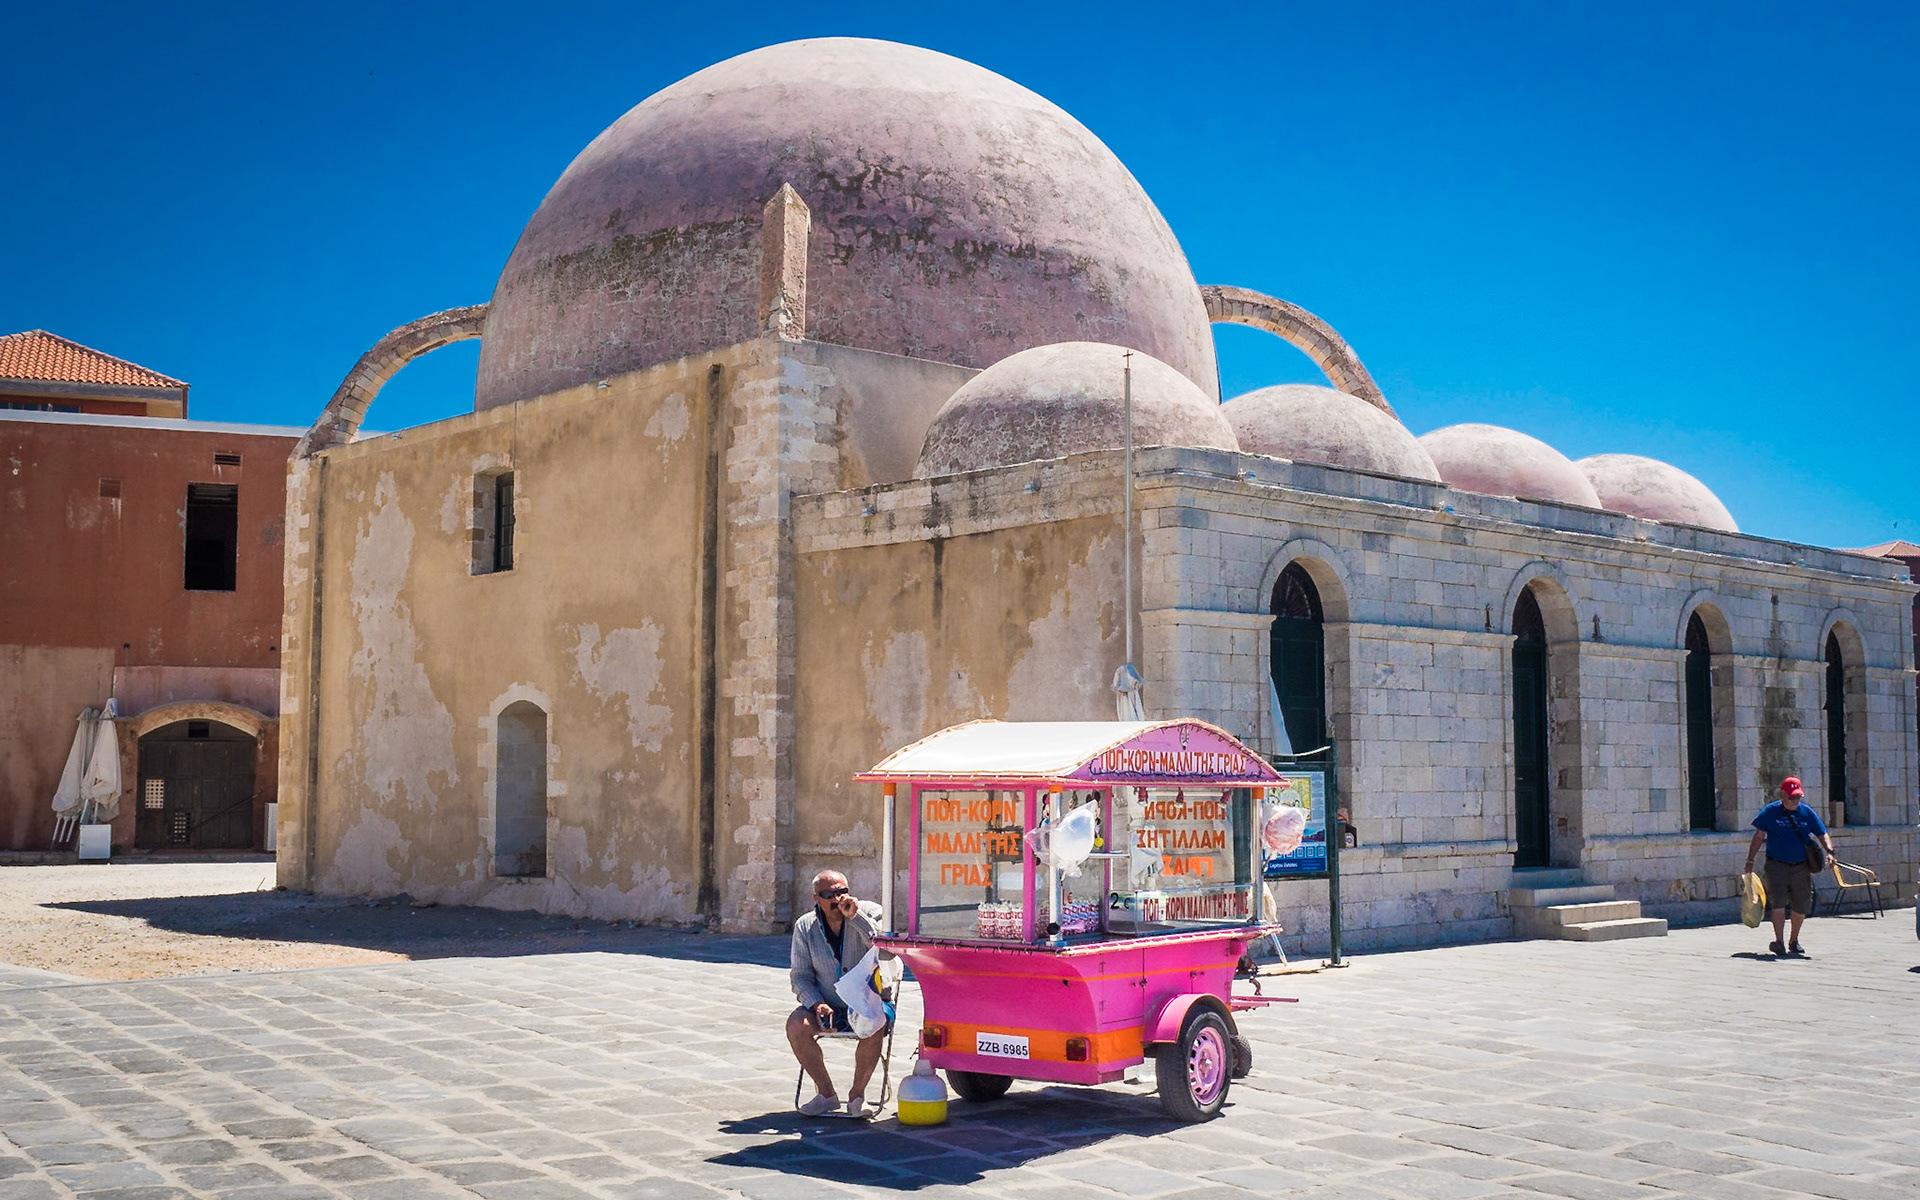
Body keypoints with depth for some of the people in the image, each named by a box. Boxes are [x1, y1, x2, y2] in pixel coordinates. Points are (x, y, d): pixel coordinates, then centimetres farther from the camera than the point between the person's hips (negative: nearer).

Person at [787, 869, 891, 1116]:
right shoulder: (805, 927, 3)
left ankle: (857, 1094, -12)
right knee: (796, 1026, -25)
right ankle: (826, 1093, -6)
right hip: (827, 1005, 3)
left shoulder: (869, 912, -4)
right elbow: (801, 976, 3)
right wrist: (816, 1004, -15)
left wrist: (856, 917, -25)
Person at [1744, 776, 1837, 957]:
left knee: (1802, 906, 9)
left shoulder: (1807, 812, 6)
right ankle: (1779, 941, -19)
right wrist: (1750, 860, -1)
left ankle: (1793, 941, 29)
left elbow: (1823, 834, 9)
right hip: (1776, 865, -3)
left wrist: (1829, 851, -11)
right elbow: (1759, 836, 3)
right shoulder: (1770, 812, -1)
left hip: (1801, 867, 3)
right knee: (1778, 901, -17)